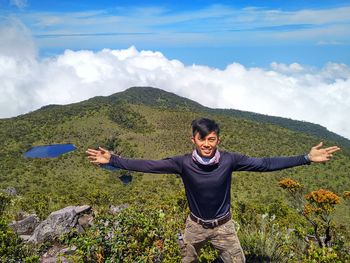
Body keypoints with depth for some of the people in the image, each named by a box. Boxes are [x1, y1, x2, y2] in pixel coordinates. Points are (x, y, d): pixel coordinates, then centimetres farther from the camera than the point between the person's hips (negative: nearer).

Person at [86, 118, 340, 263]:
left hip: (223, 225, 0)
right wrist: (113, 160, -25)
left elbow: (265, 163, -19)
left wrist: (306, 158, -23)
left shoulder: (229, 160, -22)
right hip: (196, 225, 0)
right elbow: (148, 165, -21)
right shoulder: (183, 163, -22)